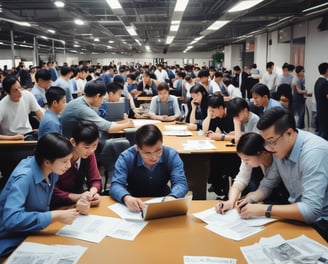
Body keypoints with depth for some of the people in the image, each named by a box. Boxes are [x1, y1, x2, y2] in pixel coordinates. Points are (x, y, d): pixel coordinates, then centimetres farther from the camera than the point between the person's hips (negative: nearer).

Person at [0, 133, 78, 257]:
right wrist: (56, 216, -37)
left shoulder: (52, 171, -6)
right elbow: (10, 220, -37)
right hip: (11, 243, -7)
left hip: (32, 234, 7)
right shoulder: (24, 177, -27)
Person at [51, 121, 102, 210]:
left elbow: (95, 180, -2)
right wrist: (77, 197, -33)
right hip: (58, 206, -2)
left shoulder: (89, 154, -7)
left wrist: (93, 192, -24)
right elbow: (52, 192, -21)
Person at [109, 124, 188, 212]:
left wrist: (172, 197, -42)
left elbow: (180, 182, -19)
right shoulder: (126, 158, -18)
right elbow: (116, 185, -23)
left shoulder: (171, 155, -15)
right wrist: (126, 198, -46)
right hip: (135, 206, 0)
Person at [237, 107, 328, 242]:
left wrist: (262, 209, -27)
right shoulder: (280, 148, -3)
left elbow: (311, 210, -33)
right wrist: (250, 199, -14)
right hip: (298, 212, 7)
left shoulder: (314, 152, -27)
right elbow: (267, 185, 7)